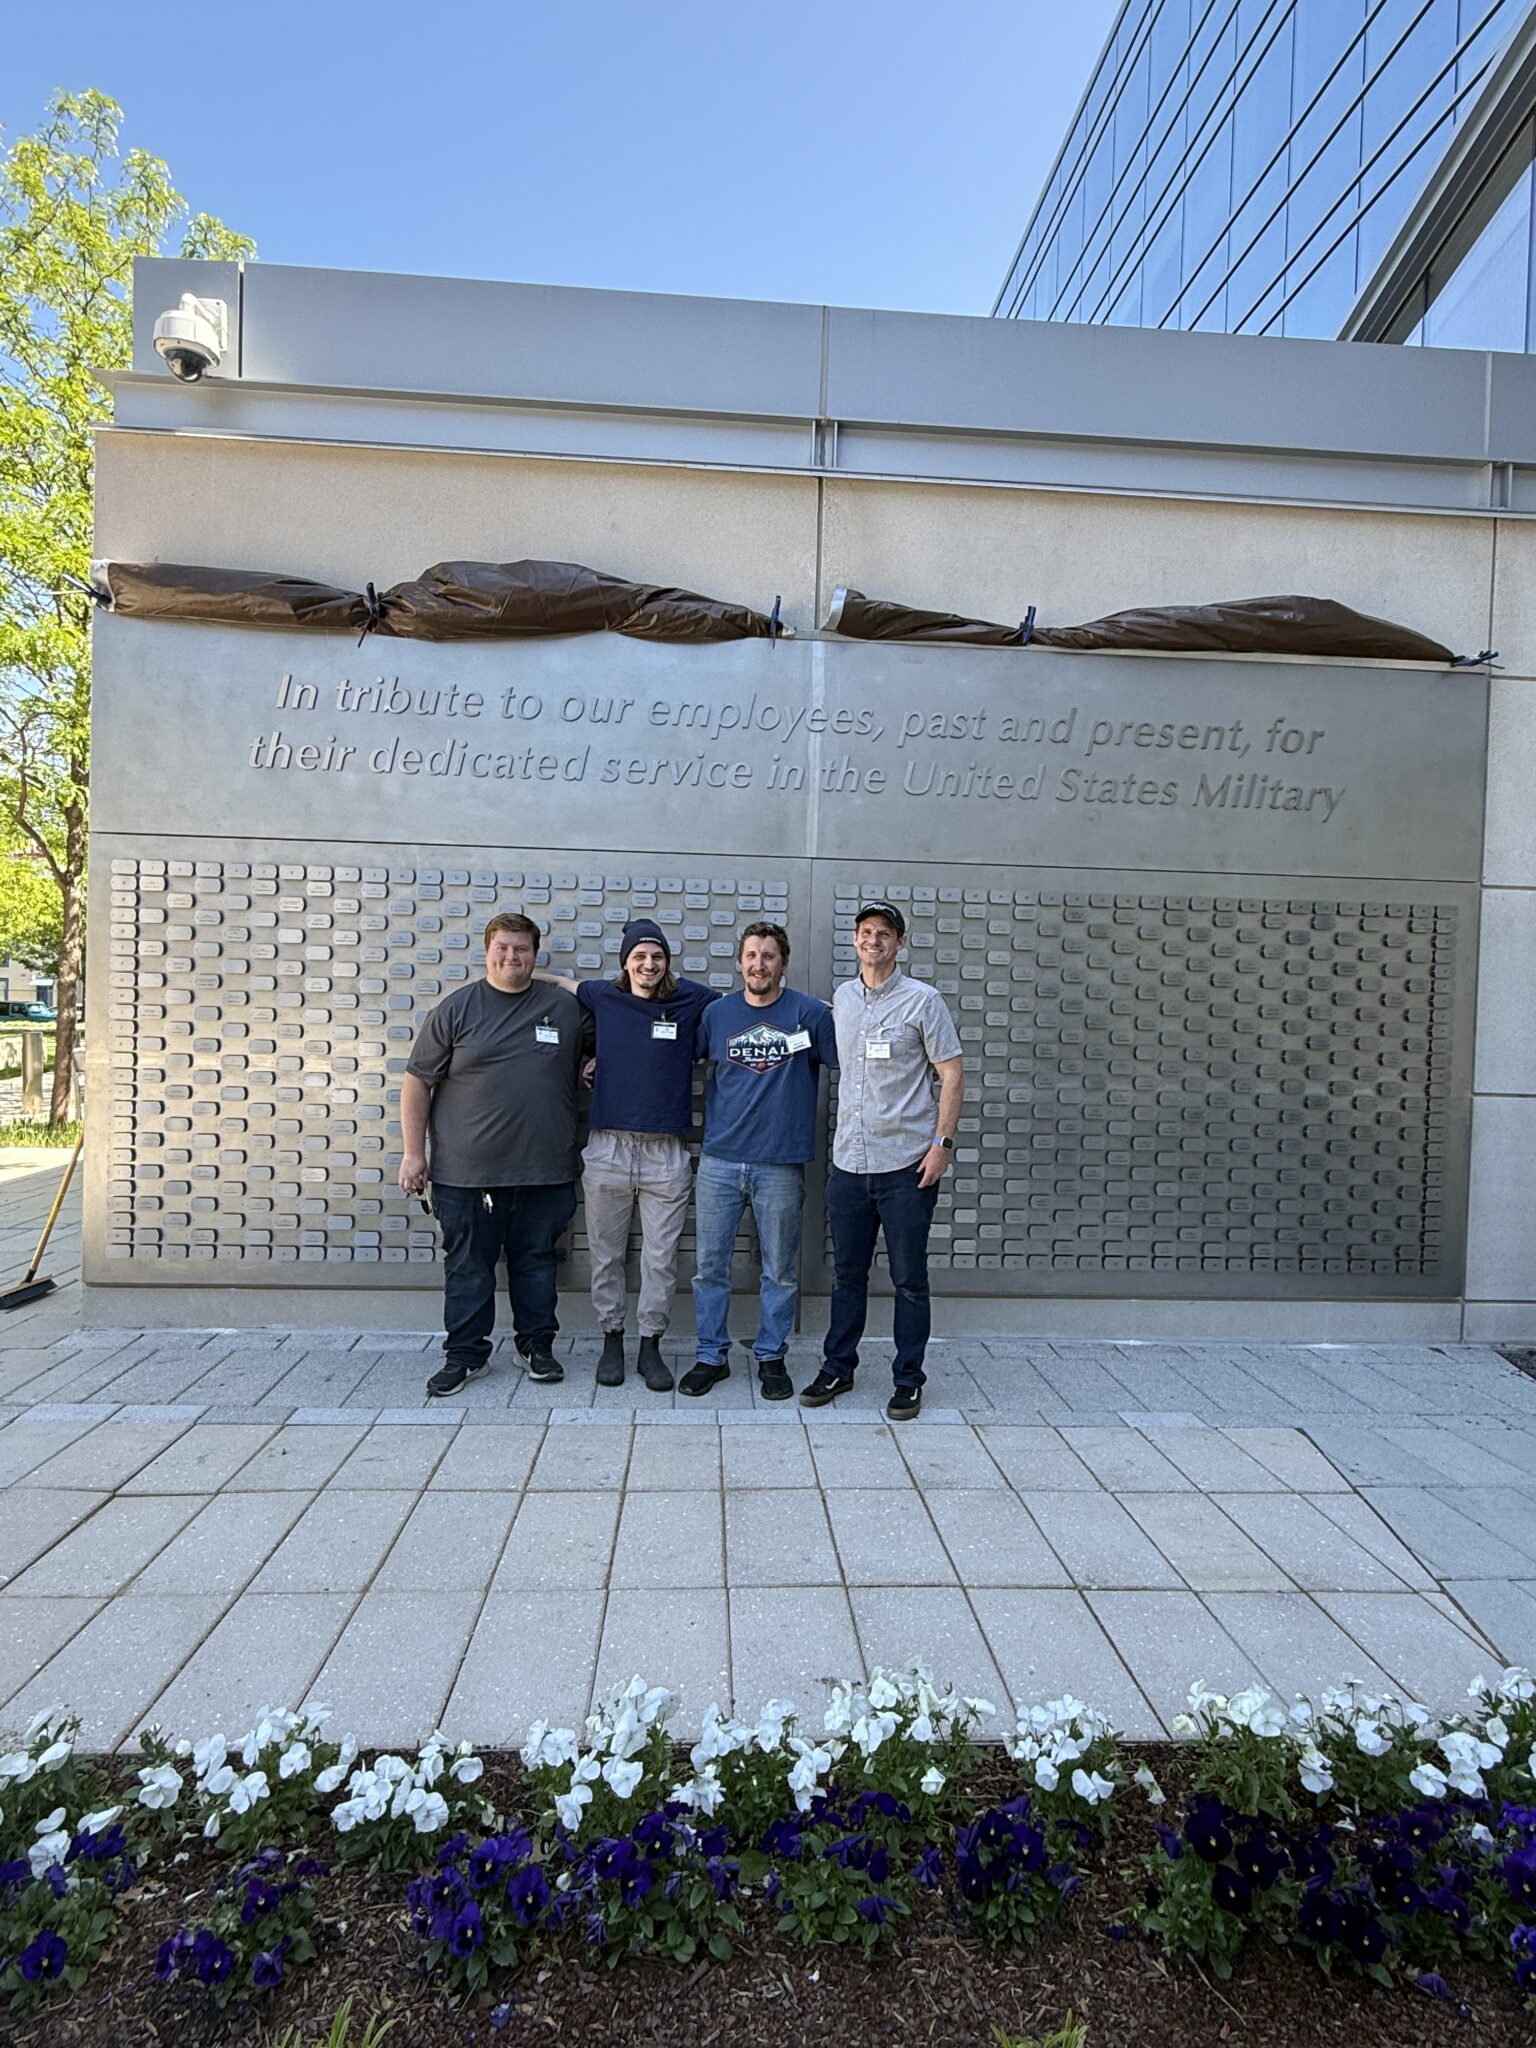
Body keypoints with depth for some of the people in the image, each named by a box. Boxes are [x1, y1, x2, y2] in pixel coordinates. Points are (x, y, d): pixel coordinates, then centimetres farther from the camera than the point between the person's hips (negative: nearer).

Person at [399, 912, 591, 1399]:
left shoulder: (566, 1008, 5)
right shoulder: (456, 1009, 0)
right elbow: (417, 1082, 2)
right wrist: (414, 1152, -2)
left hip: (544, 1170, 2)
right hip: (466, 1171, -1)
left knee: (536, 1261, 13)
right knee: (467, 1265, 8)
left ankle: (538, 1345, 28)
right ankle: (464, 1353, 22)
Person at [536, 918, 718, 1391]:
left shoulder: (692, 1001, 2)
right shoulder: (603, 998, 5)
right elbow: (565, 983, 23)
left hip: (666, 1153, -1)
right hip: (607, 1148, 1)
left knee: (661, 1258, 5)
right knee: (606, 1255, 10)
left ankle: (651, 1346, 19)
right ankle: (612, 1340, 26)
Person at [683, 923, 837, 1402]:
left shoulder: (810, 1013, -2)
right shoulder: (716, 1013, 7)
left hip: (781, 1164, -2)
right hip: (719, 1161, 2)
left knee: (779, 1270, 8)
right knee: (709, 1265, 8)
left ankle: (771, 1357, 25)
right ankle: (712, 1356, 23)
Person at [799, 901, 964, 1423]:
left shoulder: (923, 1000, -4)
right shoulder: (840, 998, 10)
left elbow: (952, 1074, -4)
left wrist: (943, 1143, -11)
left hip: (906, 1164, -4)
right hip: (848, 1162, 4)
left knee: (909, 1279, 6)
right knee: (846, 1273, 14)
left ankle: (908, 1379, 19)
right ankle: (837, 1367, 27)